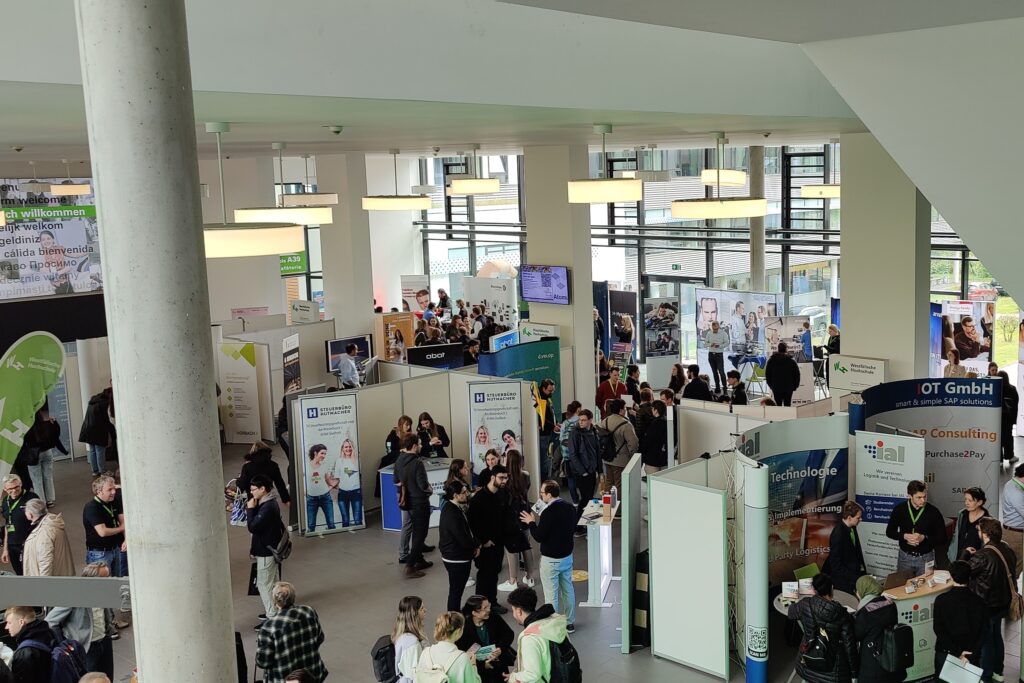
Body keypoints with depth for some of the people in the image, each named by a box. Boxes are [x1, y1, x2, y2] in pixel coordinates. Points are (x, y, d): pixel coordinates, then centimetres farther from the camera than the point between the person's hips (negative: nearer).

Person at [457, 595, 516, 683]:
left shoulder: (493, 616, -7)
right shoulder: (464, 627, -16)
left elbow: (509, 634, 1)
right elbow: (461, 653, -17)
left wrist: (500, 648, -18)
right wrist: (482, 664, -25)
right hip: (477, 662, -2)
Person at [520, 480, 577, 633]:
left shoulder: (548, 512, -25)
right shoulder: (570, 507, -1)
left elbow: (539, 537, -20)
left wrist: (531, 522, -5)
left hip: (551, 559, -8)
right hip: (567, 556, 8)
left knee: (551, 594, 3)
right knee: (567, 589, 18)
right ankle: (570, 622, 29)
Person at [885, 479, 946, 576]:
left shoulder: (933, 512, -8)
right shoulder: (899, 509, -5)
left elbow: (942, 538, -4)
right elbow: (889, 532, 4)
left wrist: (924, 538, -21)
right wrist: (905, 536, -14)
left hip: (926, 558, -1)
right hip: (905, 557, 1)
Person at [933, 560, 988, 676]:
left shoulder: (941, 600, -12)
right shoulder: (979, 602, -6)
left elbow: (938, 629, -16)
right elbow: (983, 632, -9)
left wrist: (957, 652, -14)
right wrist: (971, 655, -11)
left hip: (945, 652, -1)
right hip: (972, 654, 2)